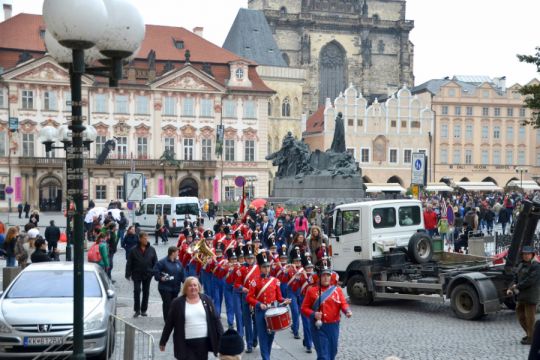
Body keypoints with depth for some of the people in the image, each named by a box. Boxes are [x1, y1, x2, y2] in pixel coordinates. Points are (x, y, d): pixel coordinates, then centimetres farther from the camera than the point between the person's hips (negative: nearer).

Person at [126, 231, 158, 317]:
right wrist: (128, 274, -7)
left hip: (147, 275, 2)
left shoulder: (151, 250, 2)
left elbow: (155, 262, 6)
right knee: (136, 291, -7)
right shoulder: (134, 250, -5)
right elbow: (129, 263, -3)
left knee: (146, 292, 9)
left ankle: (143, 310, 20)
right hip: (137, 274, -2)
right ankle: (137, 310, 3)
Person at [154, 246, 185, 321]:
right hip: (165, 287, -6)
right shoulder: (163, 262, -12)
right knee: (167, 304, -3)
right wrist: (160, 278, -17)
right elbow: (156, 270, -14)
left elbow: (181, 274, 11)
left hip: (175, 288, 6)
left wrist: (184, 281, 1)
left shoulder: (178, 263, 8)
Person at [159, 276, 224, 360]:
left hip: (203, 343, 2)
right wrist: (163, 341, 6)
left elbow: (216, 319, 5)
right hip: (186, 344, -2)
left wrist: (222, 338, 1)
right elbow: (169, 323, 3)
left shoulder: (207, 300, 4)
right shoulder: (177, 303, -1)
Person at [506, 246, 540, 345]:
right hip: (522, 296, 8)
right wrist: (510, 289, -4)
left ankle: (531, 338, 9)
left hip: (531, 297, -8)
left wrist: (517, 287, -14)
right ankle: (529, 334, 30)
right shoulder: (521, 265, 14)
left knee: (530, 318, -2)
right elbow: (516, 278, 12)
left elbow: (530, 280, -20)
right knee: (520, 315, 14)